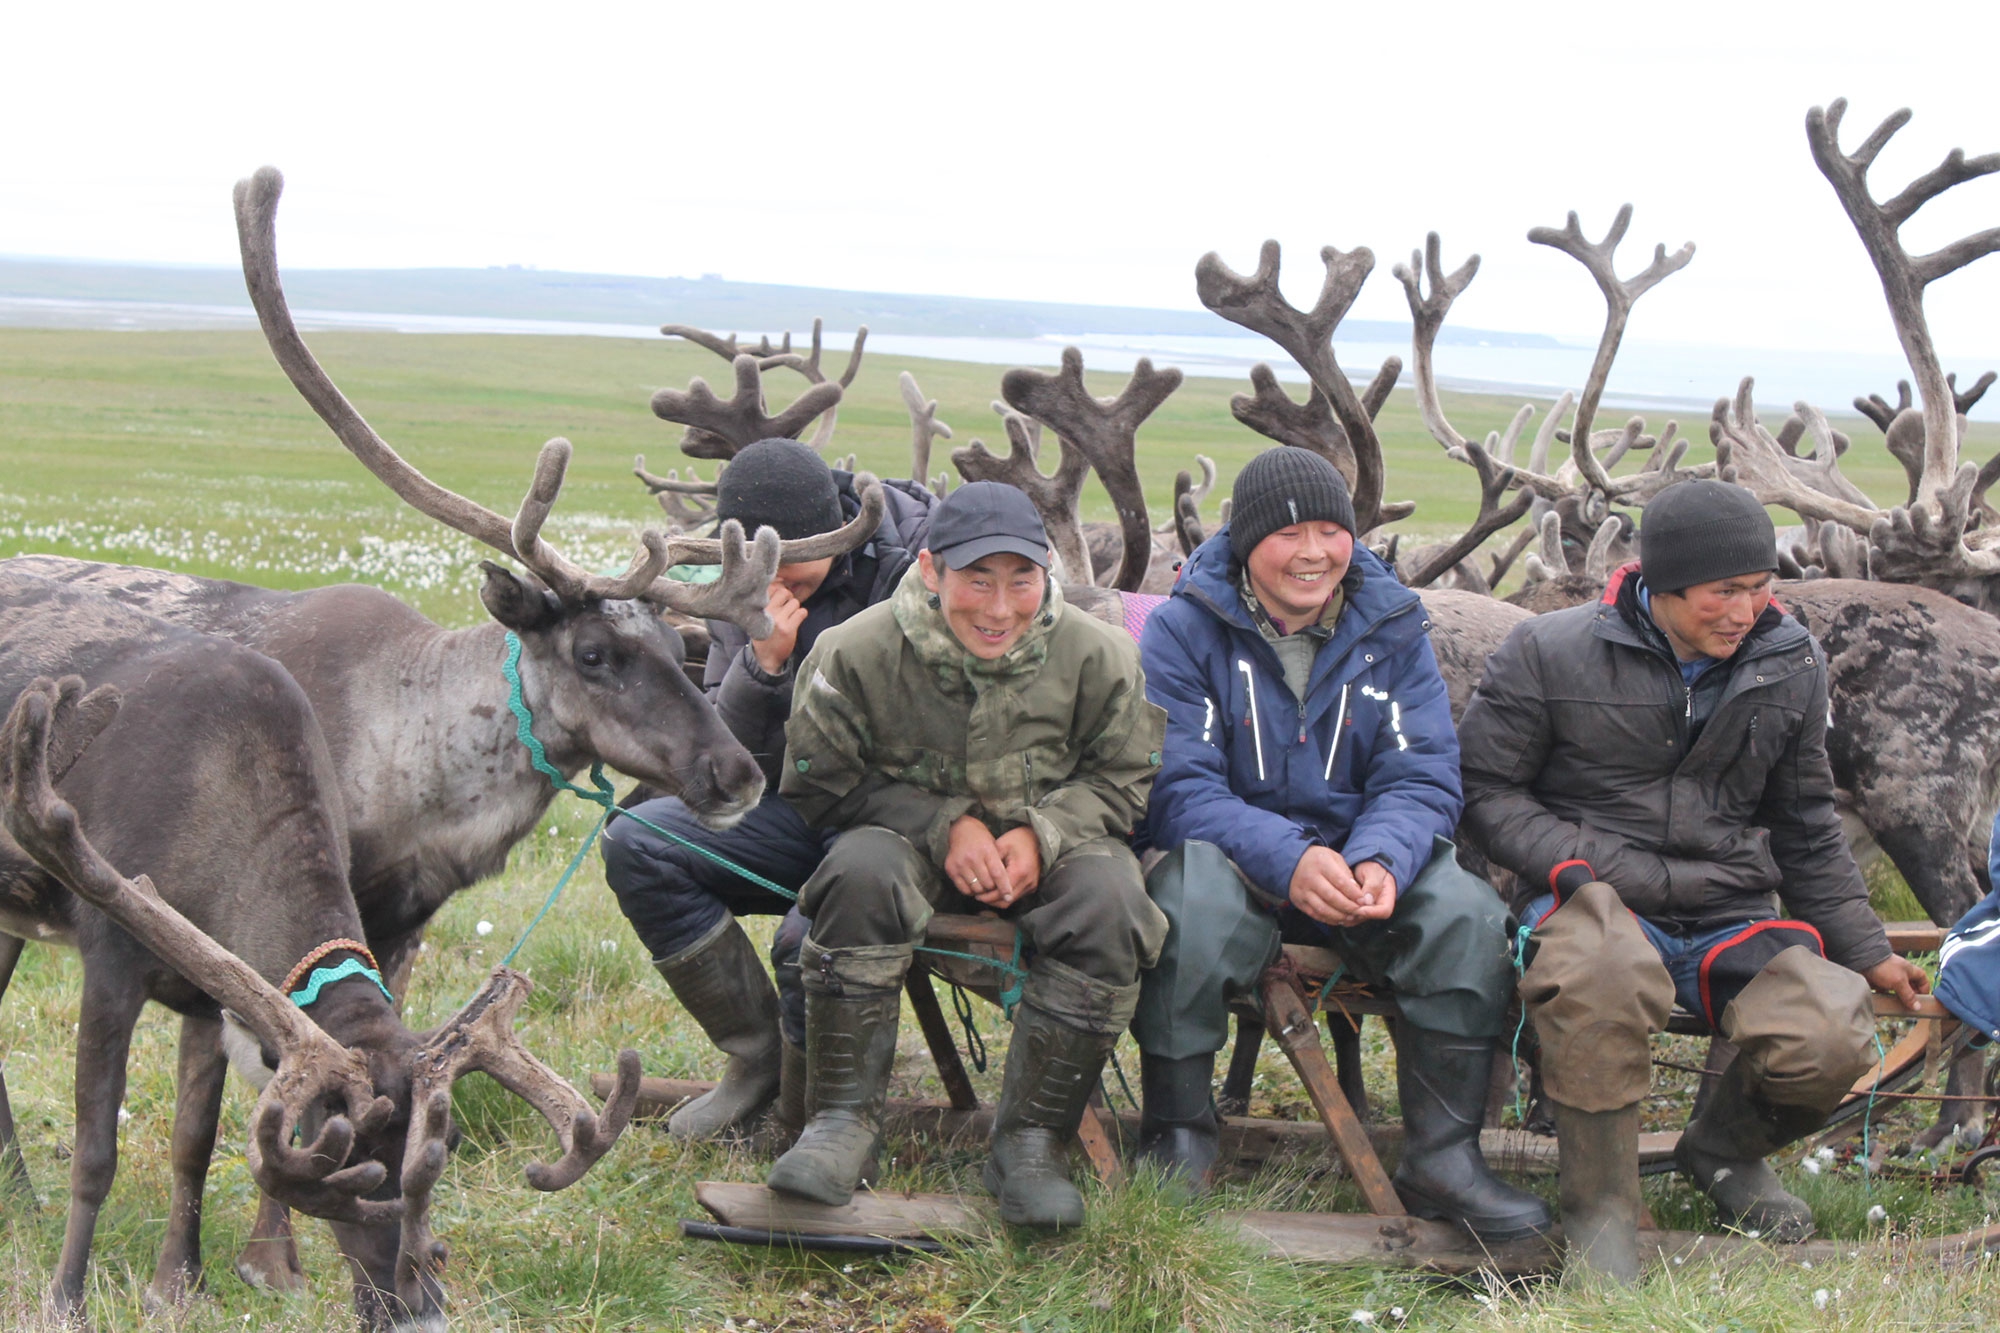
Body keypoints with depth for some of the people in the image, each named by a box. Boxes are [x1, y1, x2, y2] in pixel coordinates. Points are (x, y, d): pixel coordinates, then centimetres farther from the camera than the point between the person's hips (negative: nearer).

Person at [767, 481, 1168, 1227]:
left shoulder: (1096, 656, -10)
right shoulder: (856, 654, -15)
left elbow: (1124, 781, 2)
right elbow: (820, 788, -5)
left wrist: (1042, 834, -18)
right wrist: (945, 826, -18)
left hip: (1049, 848, 1)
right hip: (914, 839, -1)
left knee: (1109, 903, -31)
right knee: (862, 872, -35)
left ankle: (1031, 1140, -21)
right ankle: (844, 1122, -24)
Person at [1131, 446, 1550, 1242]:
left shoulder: (1391, 630, 7)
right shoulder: (1185, 629, -4)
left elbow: (1423, 780, -1)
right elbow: (1177, 789, -14)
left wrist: (1381, 861, -25)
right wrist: (1287, 860, -31)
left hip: (1358, 859, 3)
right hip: (1230, 855, -3)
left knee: (1466, 912, -25)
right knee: (1195, 903, -37)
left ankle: (1442, 1155, -15)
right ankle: (1177, 1140, -20)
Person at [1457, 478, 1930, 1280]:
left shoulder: (1790, 666, 11)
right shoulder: (1547, 655, -1)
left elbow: (1806, 829, 22)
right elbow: (1485, 788, 2)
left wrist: (1865, 952, 17)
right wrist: (1579, 869, -12)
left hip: (1732, 920, 4)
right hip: (1602, 907, -3)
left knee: (1831, 1039, -27)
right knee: (1602, 972, -42)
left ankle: (1723, 1149, 11)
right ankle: (1600, 1201, -19)